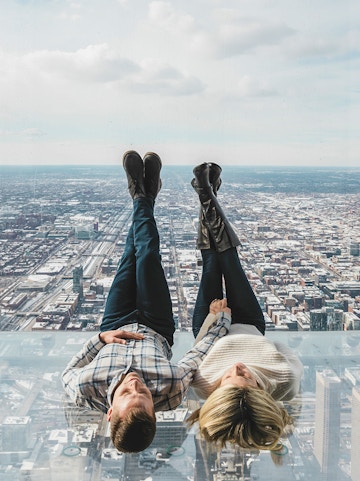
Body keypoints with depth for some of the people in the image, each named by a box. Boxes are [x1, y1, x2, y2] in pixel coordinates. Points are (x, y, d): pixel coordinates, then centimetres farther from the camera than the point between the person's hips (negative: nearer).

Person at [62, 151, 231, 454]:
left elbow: (69, 373, -17)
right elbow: (200, 353, -24)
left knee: (130, 258, 11)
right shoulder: (171, 391, -44)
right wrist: (223, 318, -10)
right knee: (148, 256, 4)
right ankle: (146, 198, 37)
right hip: (156, 332, 0)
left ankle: (141, 196, 40)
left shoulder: (86, 392, -44)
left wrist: (101, 337, -26)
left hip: (113, 330, 1)